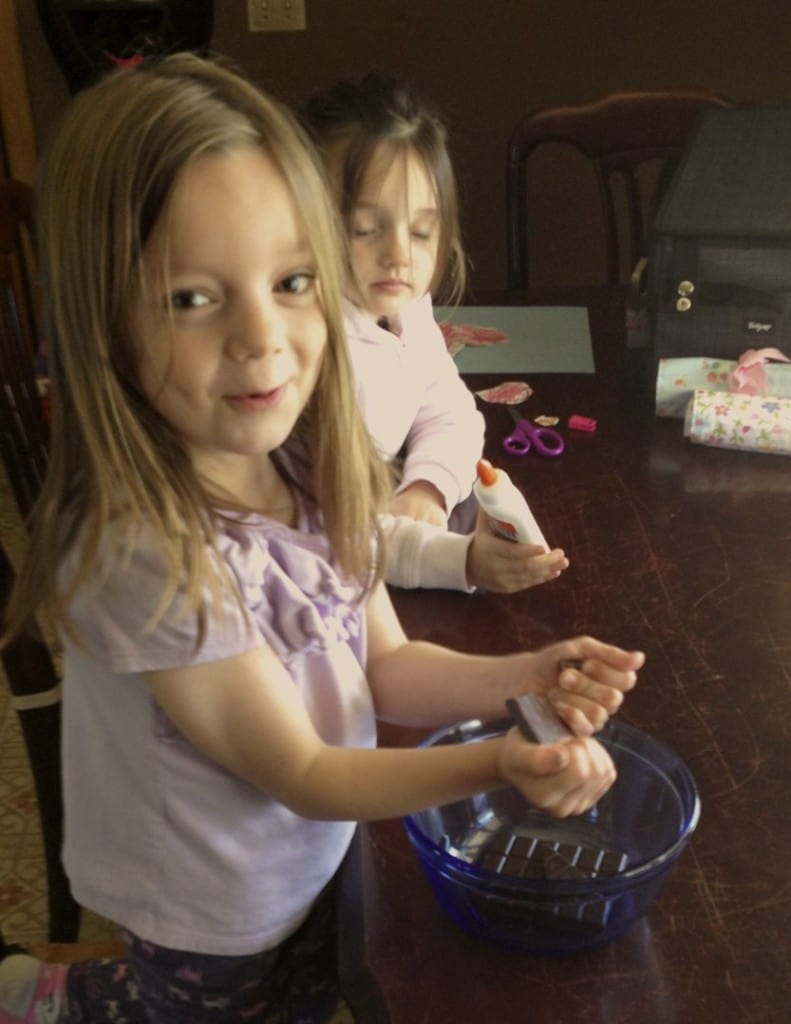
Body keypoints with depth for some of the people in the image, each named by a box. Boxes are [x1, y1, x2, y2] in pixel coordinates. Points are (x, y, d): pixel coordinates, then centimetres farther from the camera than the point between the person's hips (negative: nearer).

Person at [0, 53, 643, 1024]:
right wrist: (495, 763, -38)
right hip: (211, 928, -6)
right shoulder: (144, 550, -36)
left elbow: (382, 663, -4)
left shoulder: (315, 471, -15)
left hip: (318, 865, 6)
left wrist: (526, 677, -20)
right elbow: (300, 773, -25)